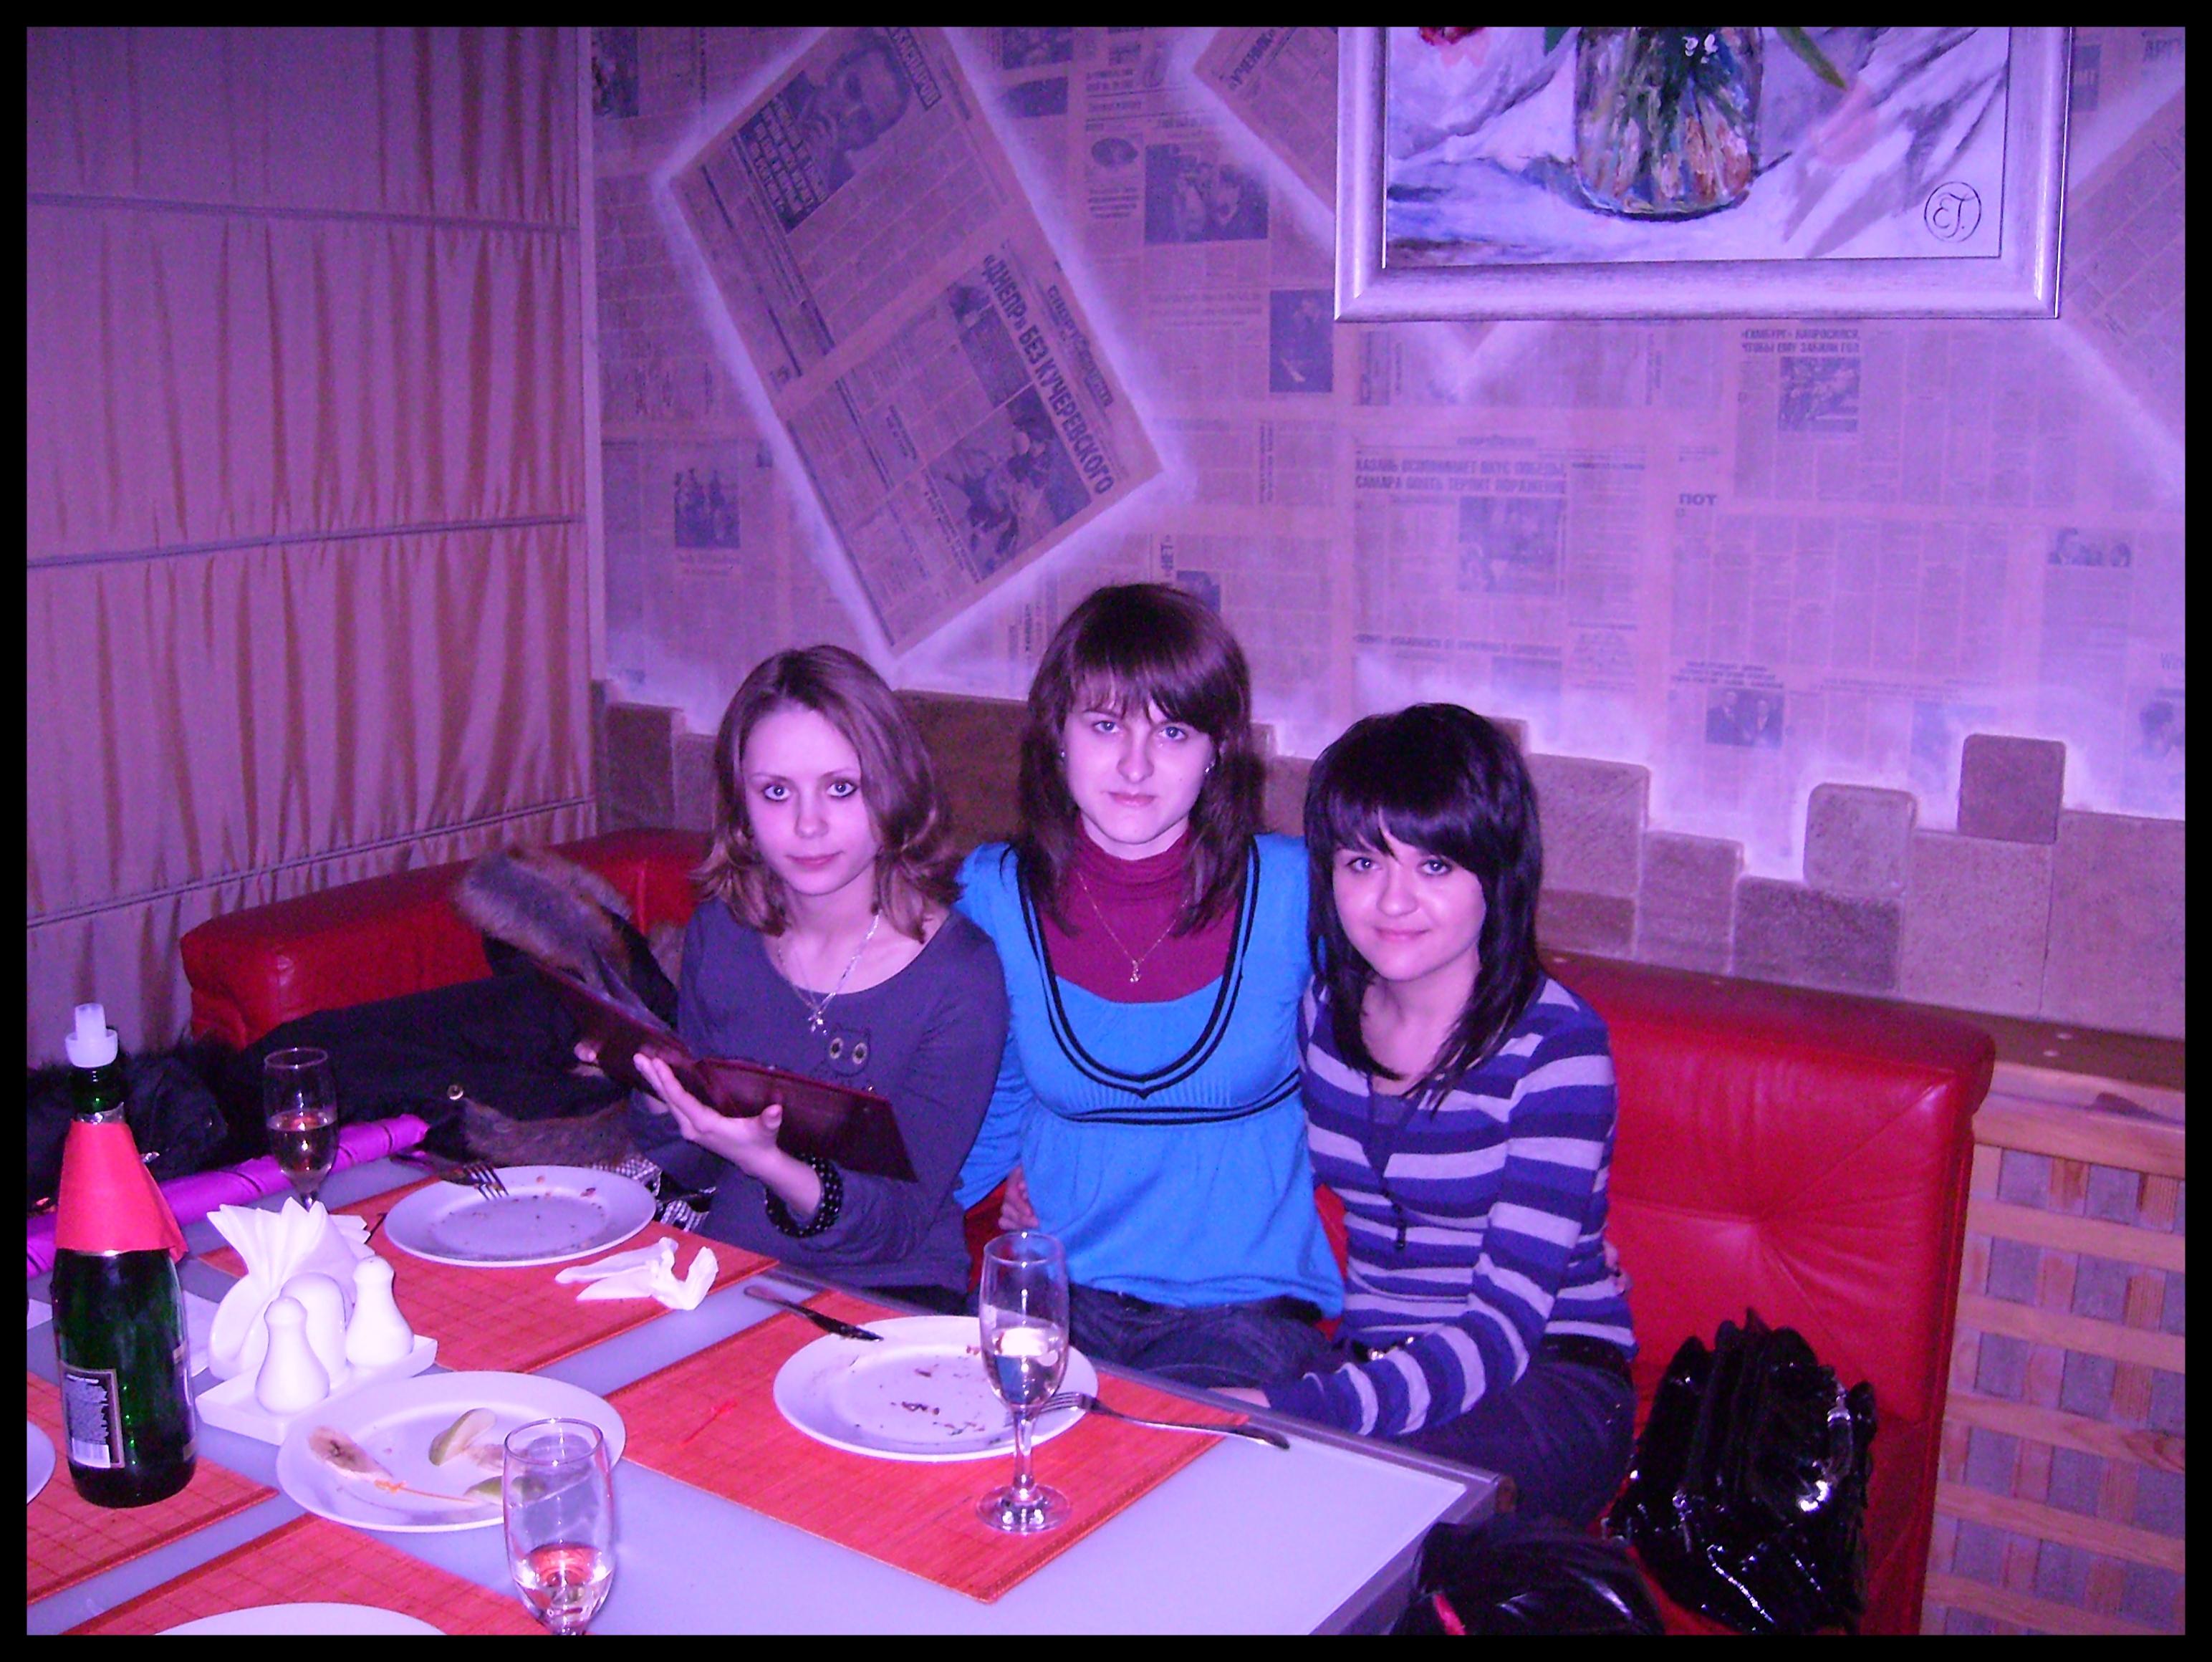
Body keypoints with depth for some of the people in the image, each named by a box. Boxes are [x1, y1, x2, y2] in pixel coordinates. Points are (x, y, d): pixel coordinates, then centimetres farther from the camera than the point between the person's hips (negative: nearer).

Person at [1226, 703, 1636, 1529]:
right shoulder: (1319, 1012, 1)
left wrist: (1306, 1408, -39)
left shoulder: (1556, 1043, -16)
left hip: (1545, 1384, -5)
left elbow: (1504, 1329, -24)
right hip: (1372, 1369, 5)